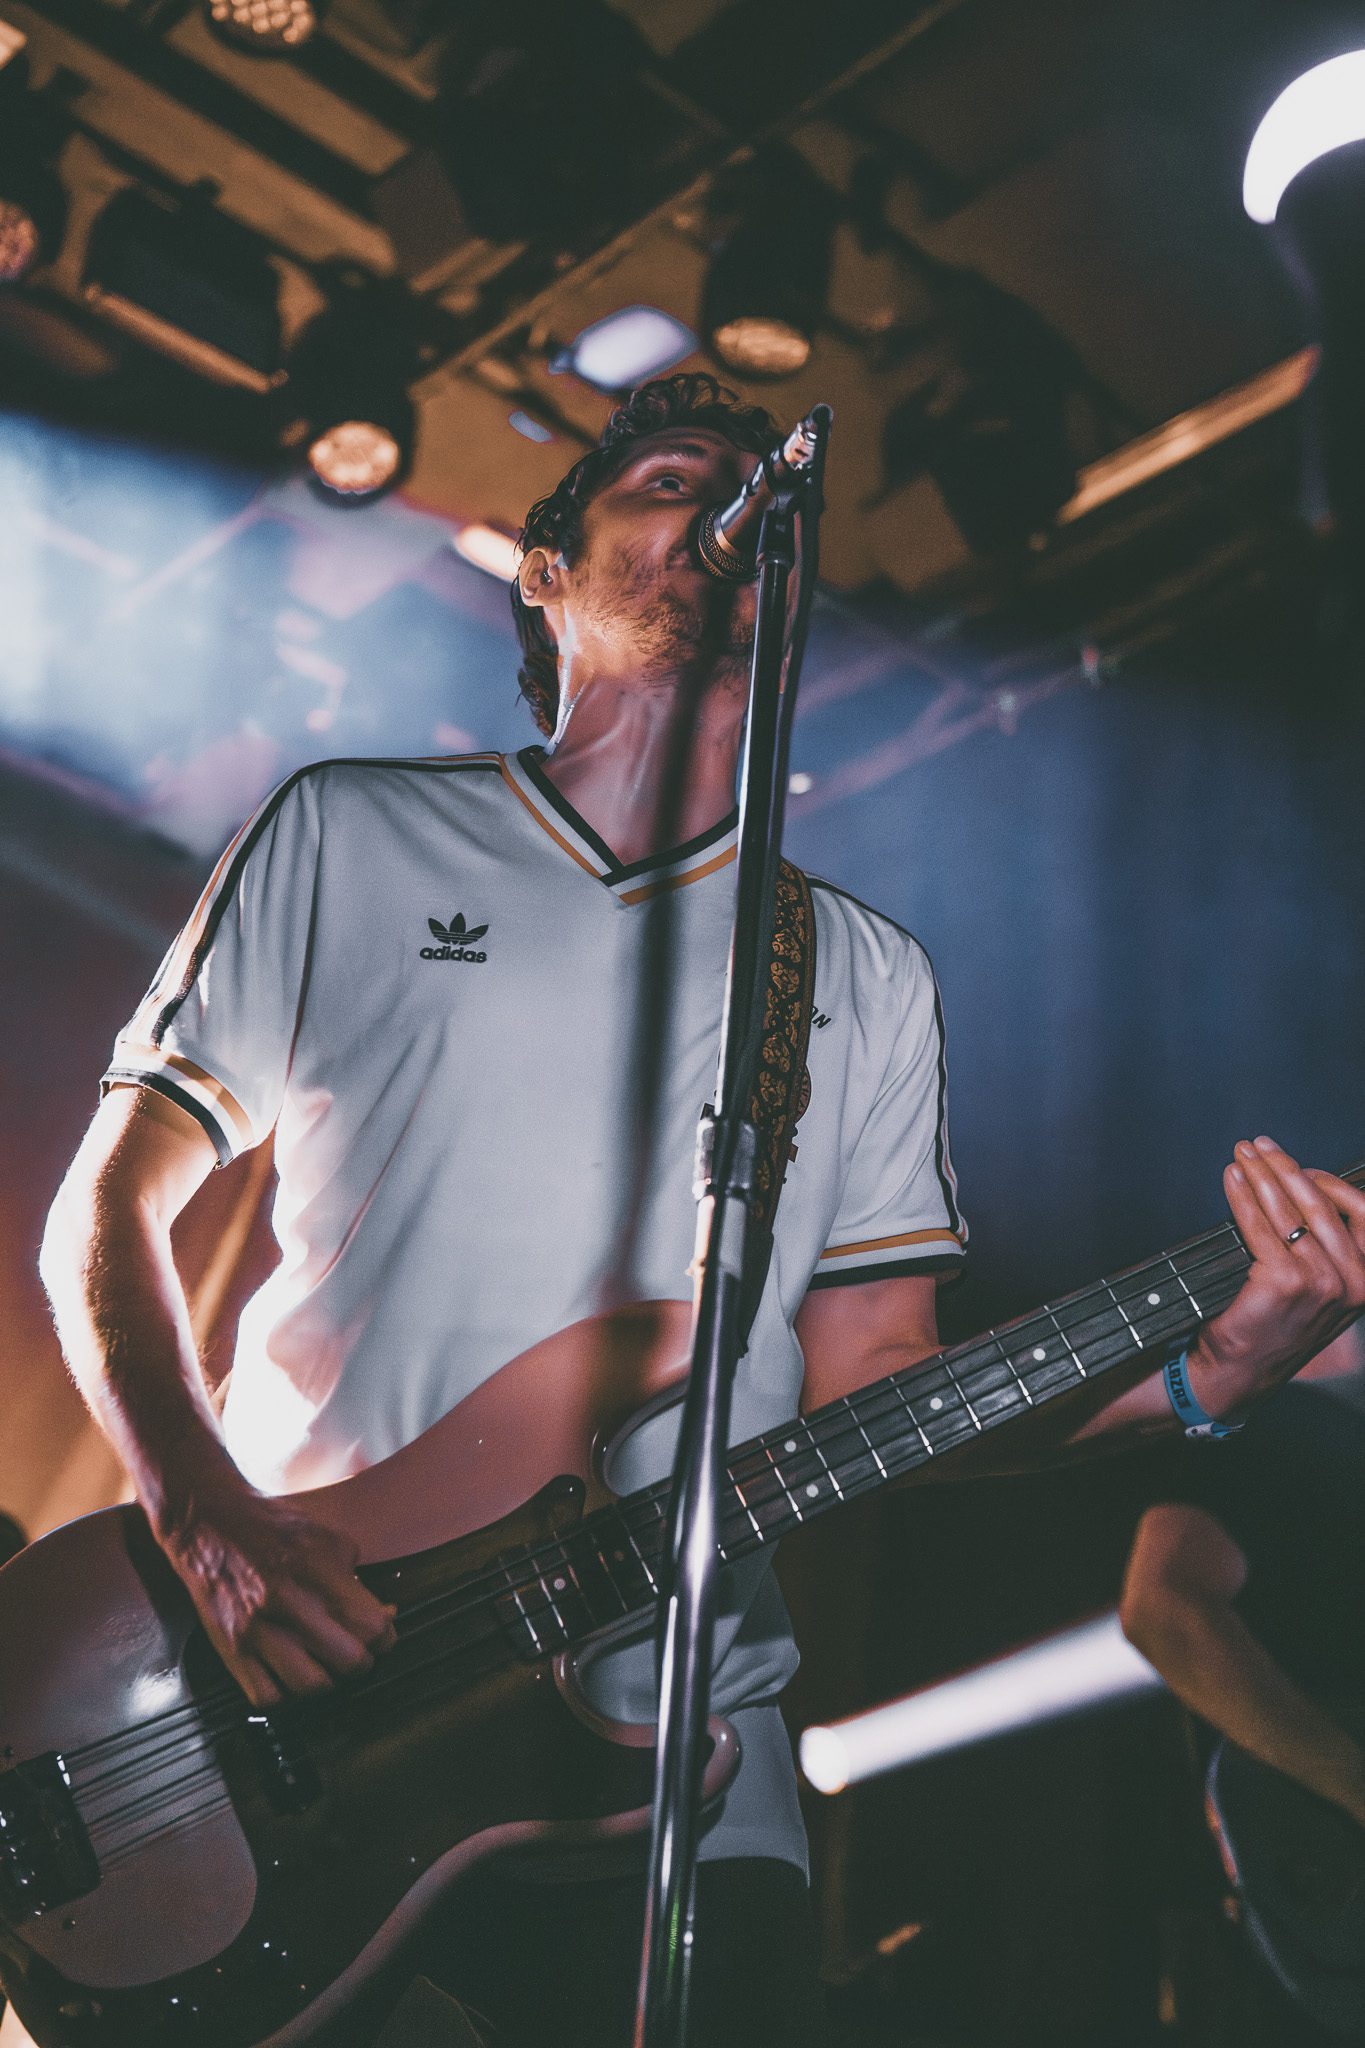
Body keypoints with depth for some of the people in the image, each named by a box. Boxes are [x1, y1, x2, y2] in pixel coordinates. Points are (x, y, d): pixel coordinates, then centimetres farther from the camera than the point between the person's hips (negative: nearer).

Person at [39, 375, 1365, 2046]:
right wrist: (206, 1515, -12)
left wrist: (1199, 1376, -10)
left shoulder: (865, 974, 12)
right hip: (277, 1713, -1)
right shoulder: (344, 837, 6)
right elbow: (109, 1201, 5)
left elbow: (868, 1391, 7)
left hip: (668, 1750, 2)